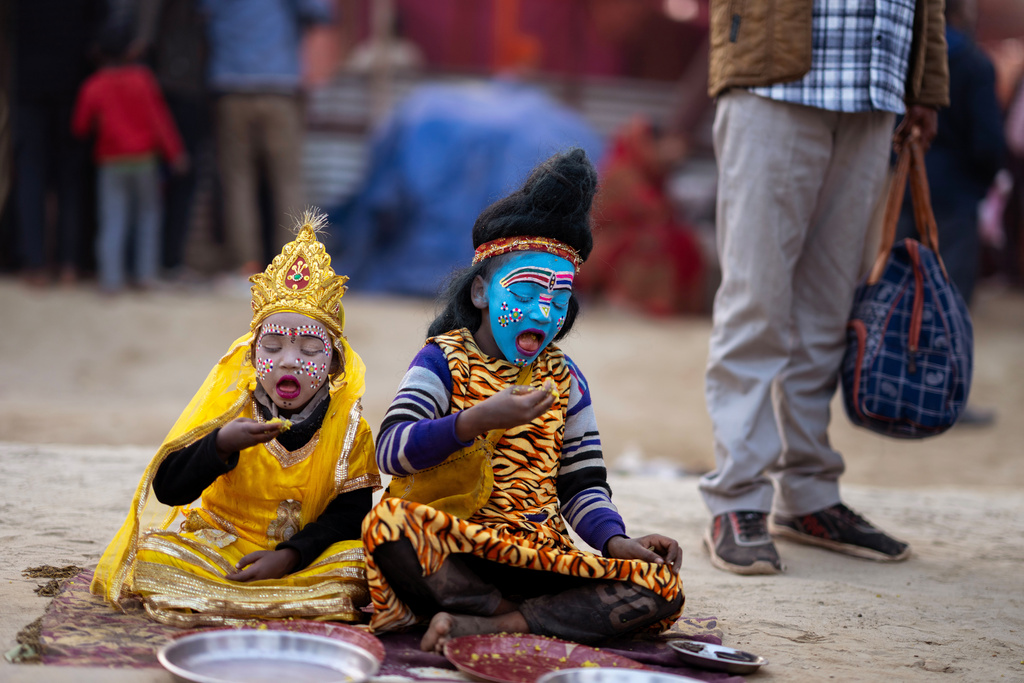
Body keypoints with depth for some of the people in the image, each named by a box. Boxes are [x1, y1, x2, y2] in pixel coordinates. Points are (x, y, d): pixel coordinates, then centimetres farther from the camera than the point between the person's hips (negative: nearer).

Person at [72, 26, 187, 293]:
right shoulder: (141, 77, -3)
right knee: (148, 211, 11)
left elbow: (79, 127, 1)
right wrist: (175, 152, -4)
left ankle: (111, 278, -7)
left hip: (111, 161, 0)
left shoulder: (92, 86, -2)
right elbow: (159, 116, -6)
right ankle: (146, 273, 7)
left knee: (113, 221, 2)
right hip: (144, 157, 0)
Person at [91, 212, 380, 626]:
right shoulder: (229, 410, -6)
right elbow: (167, 489, -13)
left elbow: (348, 513, -8)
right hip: (223, 543, 0)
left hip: (308, 554, 0)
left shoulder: (349, 428, -5)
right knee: (155, 553, -24)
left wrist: (290, 555, -23)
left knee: (355, 569, -29)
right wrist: (221, 445, -31)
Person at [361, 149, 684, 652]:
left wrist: (617, 542, -6)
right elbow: (389, 450, -13)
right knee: (390, 519, -38)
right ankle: (554, 620, -27)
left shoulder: (563, 379, 16)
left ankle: (486, 625, -29)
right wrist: (479, 419, -27)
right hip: (455, 550, -4)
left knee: (663, 589, -20)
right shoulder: (444, 361, 3)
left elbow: (581, 483, 14)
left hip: (540, 556, 4)